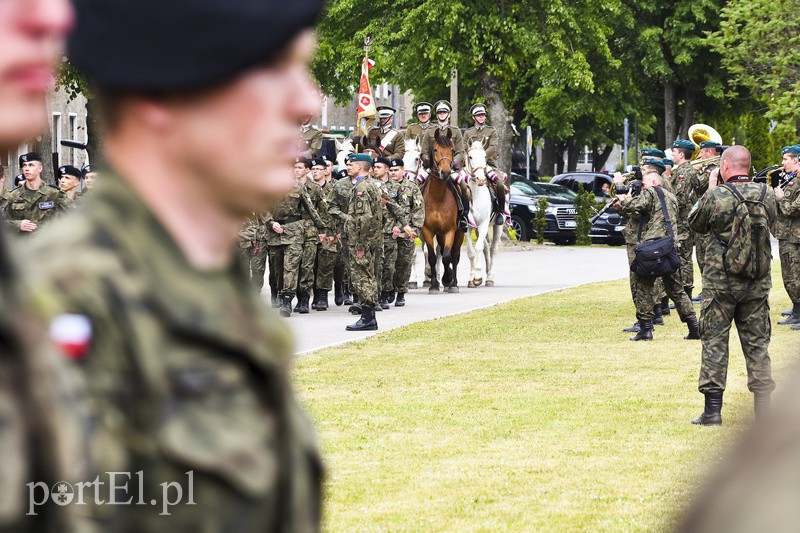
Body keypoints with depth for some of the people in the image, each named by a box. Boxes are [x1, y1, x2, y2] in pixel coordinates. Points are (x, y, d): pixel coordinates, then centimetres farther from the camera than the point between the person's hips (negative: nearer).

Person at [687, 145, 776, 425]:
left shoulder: (716, 197, -14)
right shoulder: (767, 195, -3)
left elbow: (694, 223, 4)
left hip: (720, 283, -3)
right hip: (758, 284, 3)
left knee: (714, 342, 5)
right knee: (757, 344, 9)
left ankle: (712, 410, 3)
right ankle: (764, 410, 8)